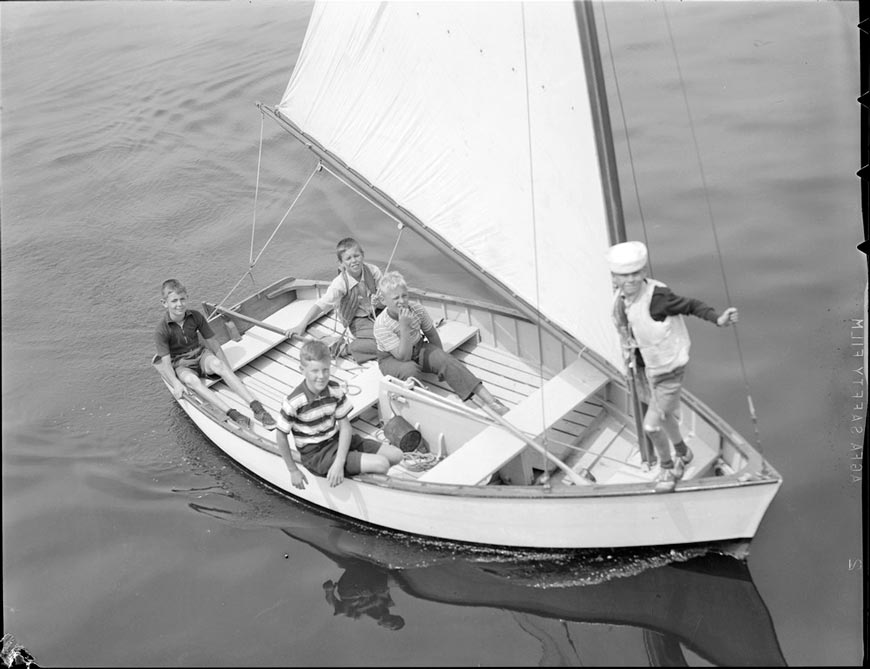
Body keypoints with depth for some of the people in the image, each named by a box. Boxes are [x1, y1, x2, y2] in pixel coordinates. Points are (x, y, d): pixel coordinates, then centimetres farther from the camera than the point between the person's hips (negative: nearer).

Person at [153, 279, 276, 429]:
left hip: (200, 354, 2)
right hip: (181, 365, -2)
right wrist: (176, 384, -35)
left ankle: (256, 406, -42)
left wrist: (228, 370, -6)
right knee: (191, 380, -35)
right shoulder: (161, 330, -15)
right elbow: (166, 363, -18)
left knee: (217, 363, -31)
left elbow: (213, 343, -1)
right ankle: (232, 414, -51)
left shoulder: (195, 316, -5)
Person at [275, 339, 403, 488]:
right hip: (316, 455, -6)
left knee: (395, 455, -3)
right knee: (381, 464, -22)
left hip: (338, 440, 6)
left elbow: (345, 427, -6)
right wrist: (293, 471, -7)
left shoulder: (334, 390, -7)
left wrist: (339, 463, -19)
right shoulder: (293, 402, -23)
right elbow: (280, 436, -13)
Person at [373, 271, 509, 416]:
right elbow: (403, 357, -32)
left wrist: (440, 360, 4)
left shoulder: (417, 309, -15)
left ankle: (489, 400, -28)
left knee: (445, 359, -21)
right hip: (391, 359, -3)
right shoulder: (381, 325, -28)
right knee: (409, 370, -38)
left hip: (418, 349, 3)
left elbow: (432, 334, 3)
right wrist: (404, 326, -39)